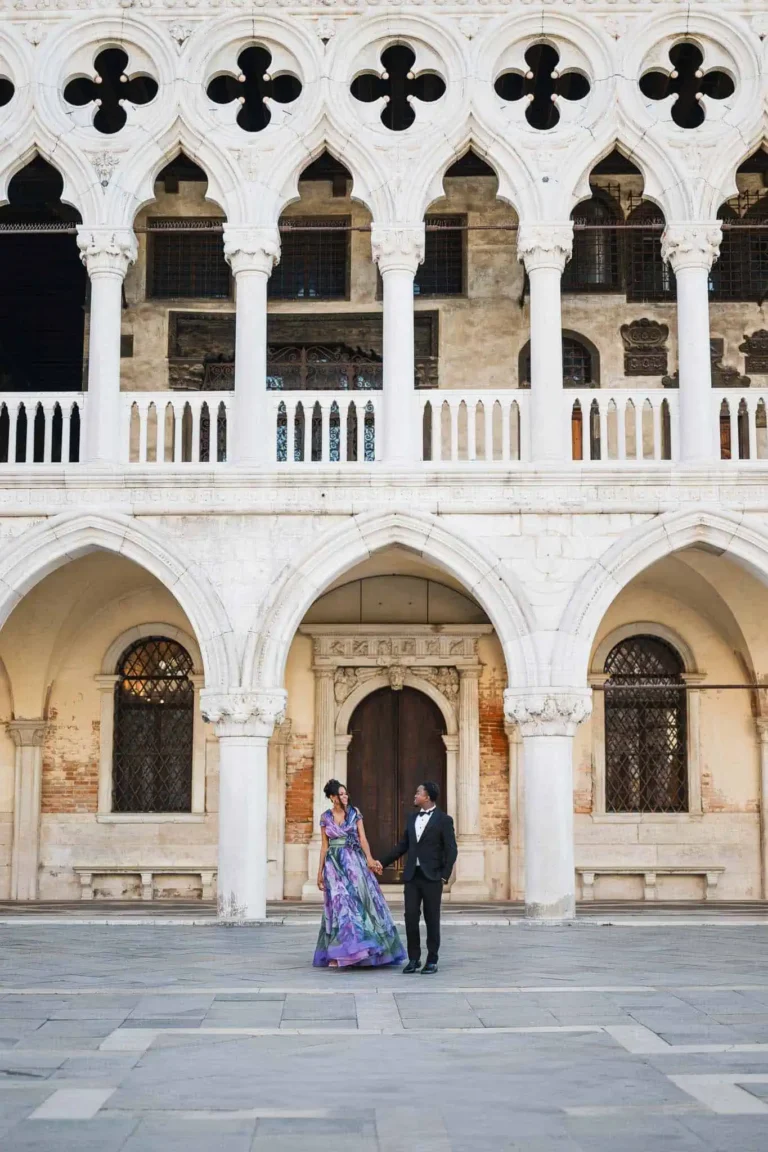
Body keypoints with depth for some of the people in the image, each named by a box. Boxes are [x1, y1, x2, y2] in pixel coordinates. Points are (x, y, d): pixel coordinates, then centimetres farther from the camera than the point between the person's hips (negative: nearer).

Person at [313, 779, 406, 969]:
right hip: (334, 864, 0)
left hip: (354, 861, 0)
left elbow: (362, 838, -4)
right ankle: (336, 954, 1)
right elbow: (325, 846, 9)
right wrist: (320, 871, 7)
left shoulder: (355, 813, 3)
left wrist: (369, 857, -20)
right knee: (339, 905, -3)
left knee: (361, 899, -4)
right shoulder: (325, 817, 5)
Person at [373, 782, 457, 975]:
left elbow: (451, 850, -6)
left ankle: (432, 961, 11)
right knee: (411, 917, 0)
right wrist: (384, 862, 18)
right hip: (412, 875, 5)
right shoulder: (412, 818, 14)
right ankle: (413, 959, 9)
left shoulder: (443, 820, -4)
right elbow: (403, 846, 20)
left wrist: (445, 875, -13)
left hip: (431, 877, -5)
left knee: (431, 919, 2)